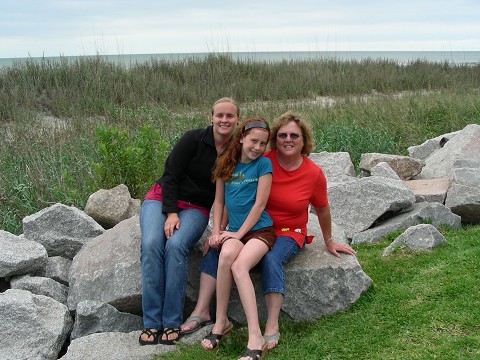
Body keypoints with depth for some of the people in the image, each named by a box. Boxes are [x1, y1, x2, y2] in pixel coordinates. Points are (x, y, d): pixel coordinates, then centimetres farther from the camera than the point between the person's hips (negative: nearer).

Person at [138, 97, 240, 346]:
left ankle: (172, 323, -26)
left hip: (196, 208, 1)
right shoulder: (194, 139, -8)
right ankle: (151, 323, -25)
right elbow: (170, 175, -8)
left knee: (176, 246, -31)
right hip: (162, 198, -1)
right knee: (151, 244, -29)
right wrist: (171, 212, -16)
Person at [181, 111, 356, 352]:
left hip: (288, 233, -2)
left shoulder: (314, 173, -7)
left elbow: (322, 209, 10)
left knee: (271, 259, -34)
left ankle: (272, 327, -32)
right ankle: (201, 310, -16)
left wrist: (329, 242, 20)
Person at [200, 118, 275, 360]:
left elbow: (259, 204, -7)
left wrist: (238, 233, -9)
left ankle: (255, 337, -32)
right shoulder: (226, 164, 11)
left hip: (260, 229, -3)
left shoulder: (263, 164, -1)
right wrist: (216, 231, 3)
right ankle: (221, 321, -19)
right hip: (234, 231, 3)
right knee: (226, 254, -32)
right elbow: (219, 201, 15)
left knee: (239, 265, -31)